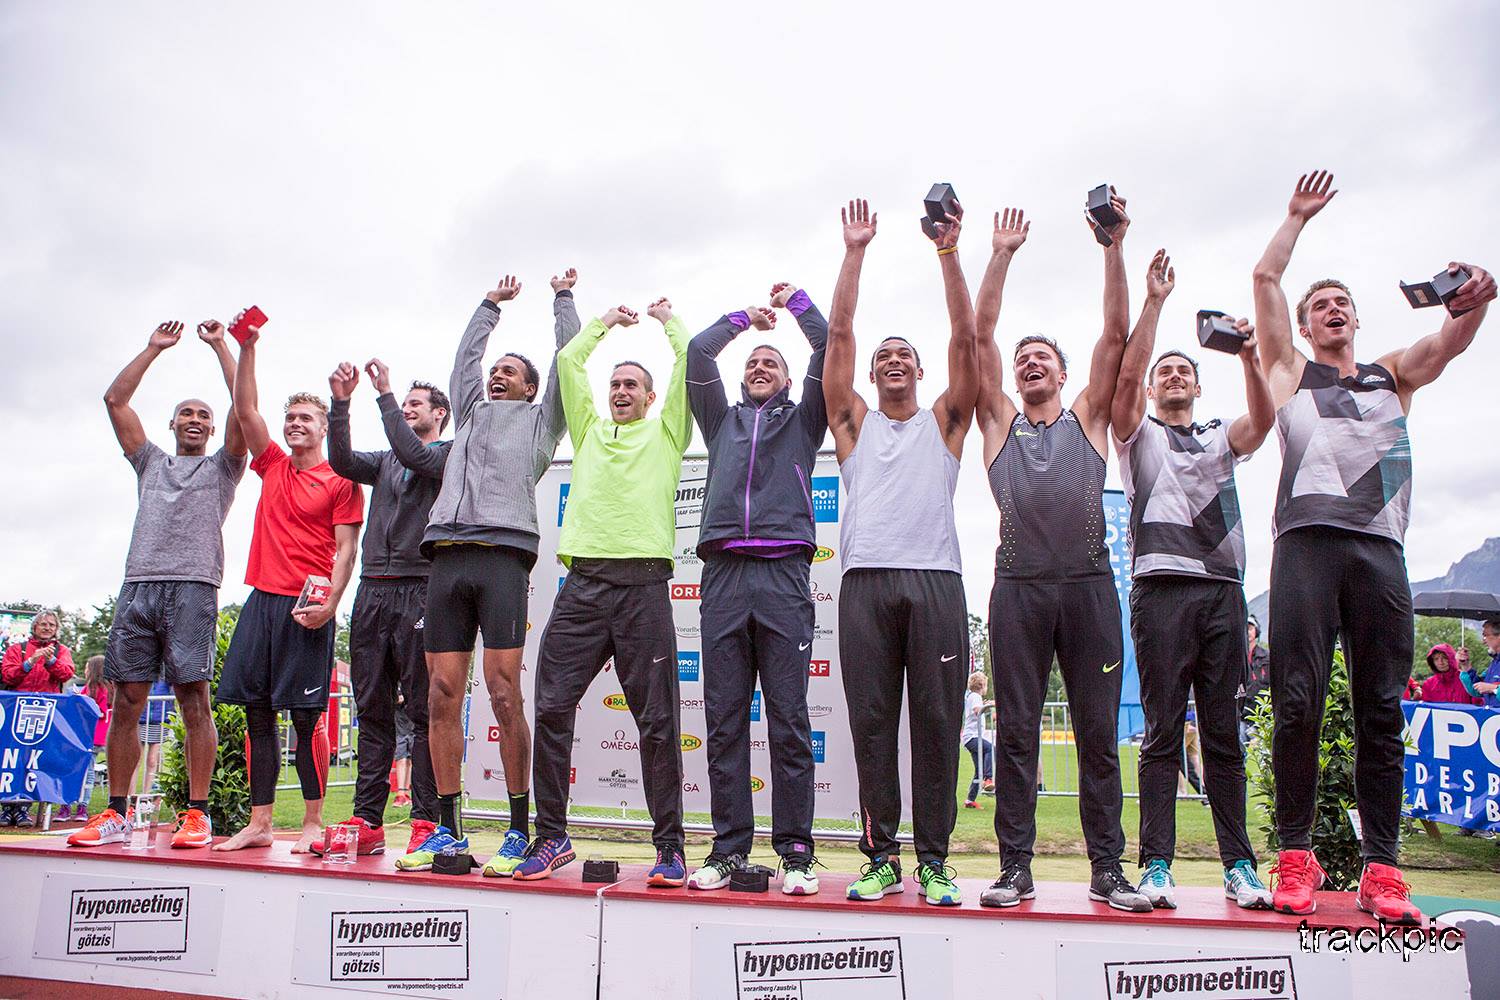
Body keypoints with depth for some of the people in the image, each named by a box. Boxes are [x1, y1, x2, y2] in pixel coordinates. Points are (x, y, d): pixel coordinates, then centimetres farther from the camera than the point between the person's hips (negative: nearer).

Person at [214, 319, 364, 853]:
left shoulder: (341, 481, 0)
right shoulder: (273, 466, 17)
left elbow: (345, 550, -5)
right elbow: (245, 409, 12)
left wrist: (330, 603, -16)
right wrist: (247, 347, 6)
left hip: (307, 608, -6)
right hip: (261, 601, 6)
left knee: (305, 717, -4)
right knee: (258, 715, 6)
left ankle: (313, 824, 4)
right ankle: (258, 825, 13)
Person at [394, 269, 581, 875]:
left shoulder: (540, 420, 21)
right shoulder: (472, 415, 32)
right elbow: (465, 358, 43)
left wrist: (563, 298, 35)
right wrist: (491, 304, 52)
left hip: (502, 556, -4)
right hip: (447, 557, 5)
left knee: (504, 694, -11)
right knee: (442, 695, 0)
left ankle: (520, 831, -4)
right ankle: (447, 830, 7)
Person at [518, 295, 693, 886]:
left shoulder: (665, 433, 17)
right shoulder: (590, 429, 25)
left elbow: (690, 360, 12)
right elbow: (568, 362, 25)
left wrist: (668, 318, 28)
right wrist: (606, 321, 36)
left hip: (642, 583, -3)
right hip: (582, 582, 3)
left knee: (657, 720, -2)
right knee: (552, 708, -1)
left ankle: (669, 845, 5)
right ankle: (551, 835, 11)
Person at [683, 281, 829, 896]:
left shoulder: (802, 421, 21)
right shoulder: (722, 420, 27)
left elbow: (830, 352, 12)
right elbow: (698, 354, 19)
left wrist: (797, 302, 23)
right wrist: (744, 317, 30)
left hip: (783, 574, -2)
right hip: (724, 573, 2)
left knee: (789, 720, -3)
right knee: (724, 720, 1)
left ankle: (795, 851, 3)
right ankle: (730, 847, 7)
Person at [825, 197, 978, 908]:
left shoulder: (944, 422, 19)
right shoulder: (855, 423, 20)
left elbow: (965, 339, 8)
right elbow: (839, 335, 13)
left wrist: (948, 251, 3)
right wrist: (855, 253, 11)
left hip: (935, 579, 0)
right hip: (866, 579, 1)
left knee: (937, 722, 0)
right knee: (872, 723, 0)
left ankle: (933, 860, 9)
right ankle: (881, 858, 9)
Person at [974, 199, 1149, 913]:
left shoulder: (1088, 421, 16)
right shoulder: (999, 423, 16)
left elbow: (1116, 334, 8)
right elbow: (980, 336, 9)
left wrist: (1114, 248, 3)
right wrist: (1001, 256, 7)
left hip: (1088, 585, 0)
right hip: (1019, 587, 0)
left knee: (1098, 732, 3)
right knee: (1016, 732, 1)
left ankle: (1107, 869, 11)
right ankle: (1015, 868, 7)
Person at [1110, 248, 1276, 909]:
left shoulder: (1221, 438, 22)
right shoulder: (1139, 434, 15)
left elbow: (1263, 419, 0)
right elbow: (1125, 374, -3)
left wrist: (1249, 358, -16)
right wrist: (1154, 302, -6)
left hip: (1222, 589, 3)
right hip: (1162, 588, -3)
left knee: (1223, 735, 5)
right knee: (1163, 733, -4)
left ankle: (1239, 865, 9)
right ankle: (1156, 865, -1)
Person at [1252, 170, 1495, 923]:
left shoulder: (1393, 375, 26)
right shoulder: (1291, 372, 21)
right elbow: (1265, 278, 18)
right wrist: (1298, 216, 30)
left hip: (1380, 546, 2)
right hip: (1307, 541, -2)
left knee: (1382, 709, 0)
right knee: (1299, 702, -8)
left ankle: (1381, 868, 3)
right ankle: (1296, 857, -3)